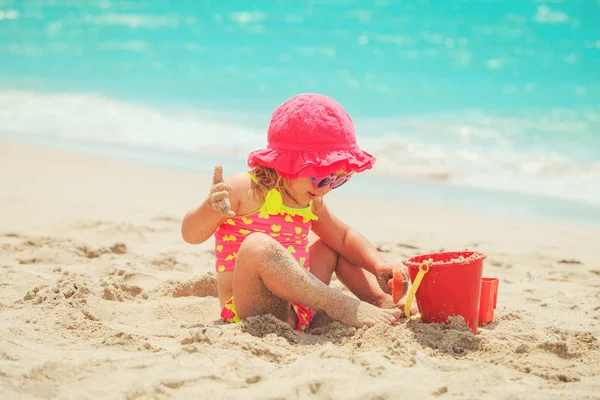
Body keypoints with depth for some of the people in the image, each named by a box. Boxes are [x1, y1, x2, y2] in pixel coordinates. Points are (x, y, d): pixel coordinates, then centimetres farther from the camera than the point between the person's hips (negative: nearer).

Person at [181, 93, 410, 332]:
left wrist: (379, 266, 5)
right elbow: (191, 234, -16)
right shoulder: (245, 190, -11)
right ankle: (342, 308, -29)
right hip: (254, 309, -8)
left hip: (298, 308, 8)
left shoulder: (312, 203, 11)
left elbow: (345, 237, 22)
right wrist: (211, 209, -38)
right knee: (259, 246, -35)